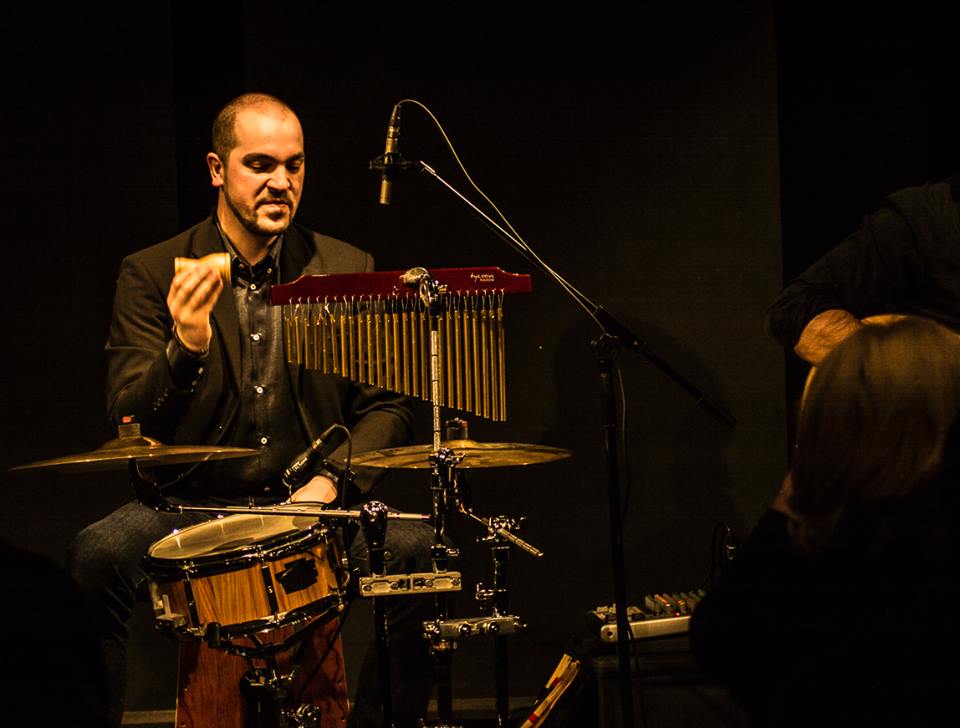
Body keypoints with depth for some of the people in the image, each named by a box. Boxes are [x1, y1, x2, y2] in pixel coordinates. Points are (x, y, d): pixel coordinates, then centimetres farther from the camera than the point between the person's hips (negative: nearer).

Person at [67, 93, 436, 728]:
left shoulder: (346, 270, 5)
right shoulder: (152, 275, 0)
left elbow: (386, 407, 7)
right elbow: (128, 419, -8)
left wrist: (331, 478, -12)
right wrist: (185, 349, -27)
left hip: (311, 503, 1)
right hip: (190, 507, -1)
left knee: (420, 550, -26)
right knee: (96, 557, -29)